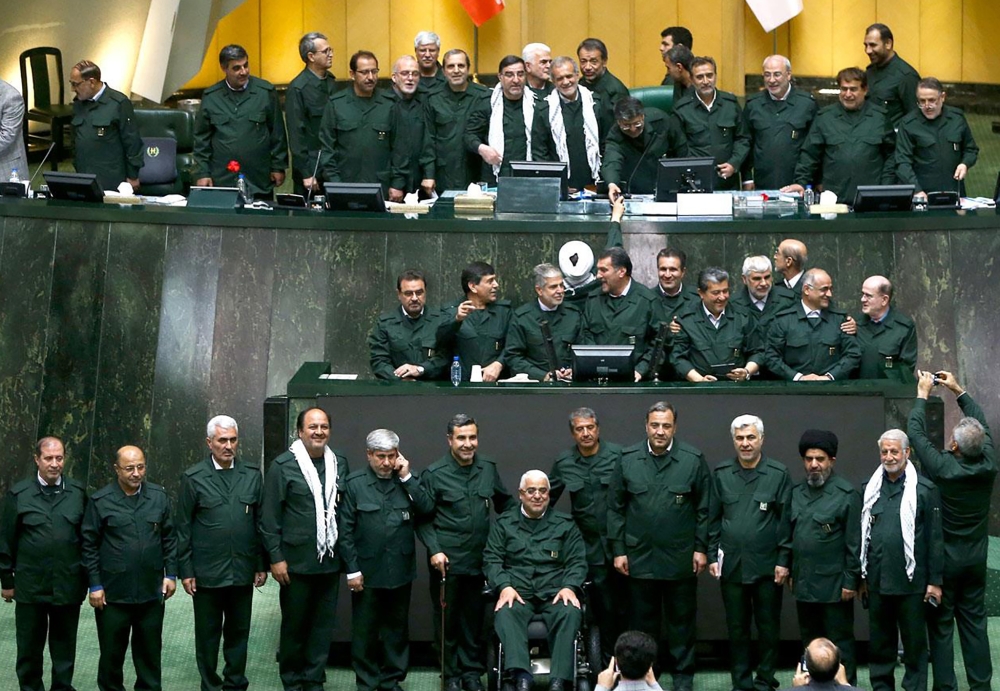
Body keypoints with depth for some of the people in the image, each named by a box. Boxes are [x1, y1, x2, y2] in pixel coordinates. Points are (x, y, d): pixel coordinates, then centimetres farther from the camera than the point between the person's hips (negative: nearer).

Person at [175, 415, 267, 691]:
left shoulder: (252, 474, 3)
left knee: (239, 632, 11)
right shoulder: (194, 478, -4)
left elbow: (261, 521, 6)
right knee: (208, 635, 9)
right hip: (207, 572, -2)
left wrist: (262, 564, 5)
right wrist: (185, 571, -4)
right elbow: (183, 528, -2)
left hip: (243, 571, 2)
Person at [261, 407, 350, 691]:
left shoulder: (340, 462, 7)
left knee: (324, 624, 8)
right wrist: (275, 558, -9)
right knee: (294, 624, 7)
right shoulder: (282, 466, -6)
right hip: (296, 561, -4)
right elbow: (269, 517, -6)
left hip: (330, 560, 4)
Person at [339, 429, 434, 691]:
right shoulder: (355, 483, -4)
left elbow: (427, 509, -8)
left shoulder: (408, 479, 5)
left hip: (400, 569, 3)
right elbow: (345, 529, -4)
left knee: (397, 629, 11)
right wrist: (352, 569, -8)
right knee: (365, 630, 6)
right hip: (367, 570, -2)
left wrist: (407, 478, -12)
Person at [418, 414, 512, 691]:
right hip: (447, 561, -3)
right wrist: (434, 550, -13)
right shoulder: (434, 474, -5)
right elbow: (423, 519, -3)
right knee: (448, 619, 5)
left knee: (474, 619, 9)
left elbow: (504, 502, 19)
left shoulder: (488, 468, 5)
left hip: (479, 559, 3)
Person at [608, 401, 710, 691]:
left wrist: (701, 548, -4)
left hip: (681, 558, -1)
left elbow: (704, 508, -1)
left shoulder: (693, 460, -4)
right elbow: (615, 508, 3)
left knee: (681, 620, 8)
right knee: (643, 621, 11)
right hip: (639, 556, 1)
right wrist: (618, 550, 0)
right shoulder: (628, 460, 0)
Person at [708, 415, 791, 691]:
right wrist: (712, 556, 3)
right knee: (736, 628, 8)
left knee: (768, 627, 6)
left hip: (767, 565, -2)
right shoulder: (721, 474, 5)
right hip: (731, 564, 2)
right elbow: (714, 519, 7)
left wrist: (783, 561, -6)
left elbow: (786, 520, -3)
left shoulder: (779, 473, -2)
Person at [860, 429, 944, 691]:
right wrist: (862, 576, 9)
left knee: (914, 643, 5)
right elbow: (861, 534, 11)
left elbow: (935, 539, -4)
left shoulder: (924, 489, -4)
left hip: (911, 581, -4)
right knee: (879, 642, 12)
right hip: (877, 581, 4)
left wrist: (935, 581, -6)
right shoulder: (871, 488, 8)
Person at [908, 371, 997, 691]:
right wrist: (958, 391, 11)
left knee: (941, 625, 4)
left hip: (943, 559, -4)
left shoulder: (943, 467, -22)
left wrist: (922, 394, -1)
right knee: (975, 622, 12)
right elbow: (981, 422, 6)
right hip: (976, 559, 4)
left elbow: (915, 432, -12)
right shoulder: (988, 466, -10)